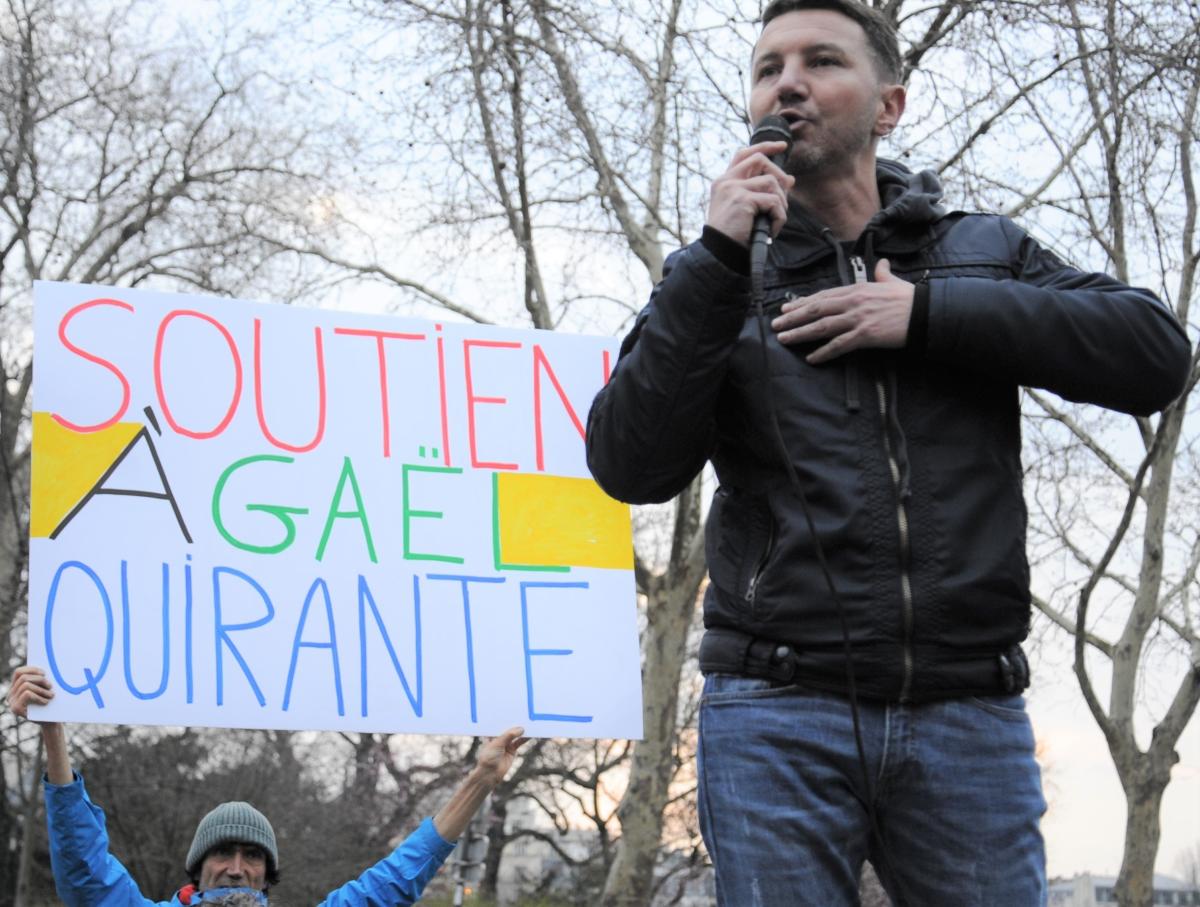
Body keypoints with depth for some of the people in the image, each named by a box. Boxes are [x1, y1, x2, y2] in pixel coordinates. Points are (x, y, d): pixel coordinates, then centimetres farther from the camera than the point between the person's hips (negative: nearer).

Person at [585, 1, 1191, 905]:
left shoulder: (986, 252, 14)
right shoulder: (720, 279, 11)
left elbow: (1155, 352, -1)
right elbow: (631, 466, -3)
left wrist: (929, 313, -6)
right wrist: (718, 262, -10)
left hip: (970, 717, 1)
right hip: (778, 718, -1)